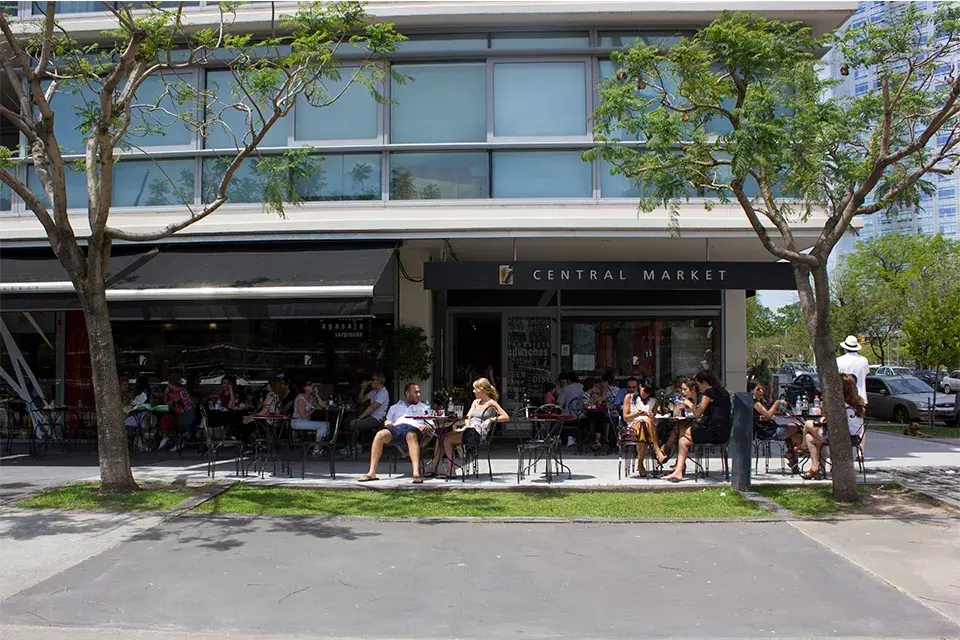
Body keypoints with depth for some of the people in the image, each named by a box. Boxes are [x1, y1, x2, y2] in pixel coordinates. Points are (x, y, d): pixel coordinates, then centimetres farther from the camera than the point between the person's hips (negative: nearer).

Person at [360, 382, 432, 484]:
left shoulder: (424, 407, 31)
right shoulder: (395, 408, 36)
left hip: (414, 428, -2)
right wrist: (388, 424, 0)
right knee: (380, 435, -32)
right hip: (396, 427, 2)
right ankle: (372, 472, -32)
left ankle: (416, 473, -59)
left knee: (411, 436, -42)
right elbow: (387, 421, 24)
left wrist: (426, 427, -4)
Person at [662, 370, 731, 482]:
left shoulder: (709, 392, -10)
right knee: (683, 441, 9)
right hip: (722, 433, 9)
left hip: (715, 433, -9)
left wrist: (689, 403, 8)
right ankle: (678, 472, 0)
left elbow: (697, 413, -8)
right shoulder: (722, 391, 18)